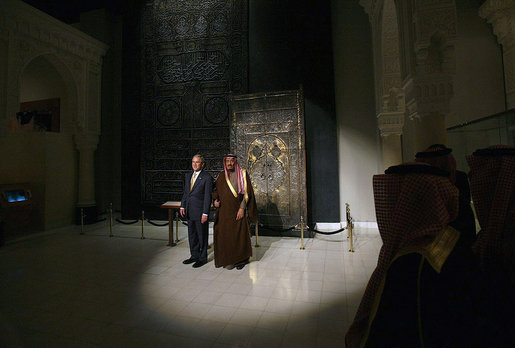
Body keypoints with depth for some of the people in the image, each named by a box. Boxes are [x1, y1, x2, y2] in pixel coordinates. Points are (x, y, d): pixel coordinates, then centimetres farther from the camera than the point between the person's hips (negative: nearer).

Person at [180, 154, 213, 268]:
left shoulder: (207, 177, -11)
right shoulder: (188, 175, 11)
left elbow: (207, 196, -14)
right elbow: (185, 192, 17)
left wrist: (205, 213, -17)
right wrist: (182, 206, 8)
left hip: (200, 211, -7)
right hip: (190, 211, 7)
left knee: (202, 235, 5)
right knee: (192, 234, 16)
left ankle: (203, 258, 21)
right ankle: (194, 256, 32)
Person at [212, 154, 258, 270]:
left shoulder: (242, 174, -3)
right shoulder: (221, 175, 9)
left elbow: (247, 192, -7)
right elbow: (216, 189, 19)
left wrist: (242, 208, -14)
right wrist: (215, 199, -1)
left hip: (237, 211, -3)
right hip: (224, 211, 4)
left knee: (239, 235, 3)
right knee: (225, 235, 6)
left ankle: (241, 259, 19)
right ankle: (227, 259, 21)